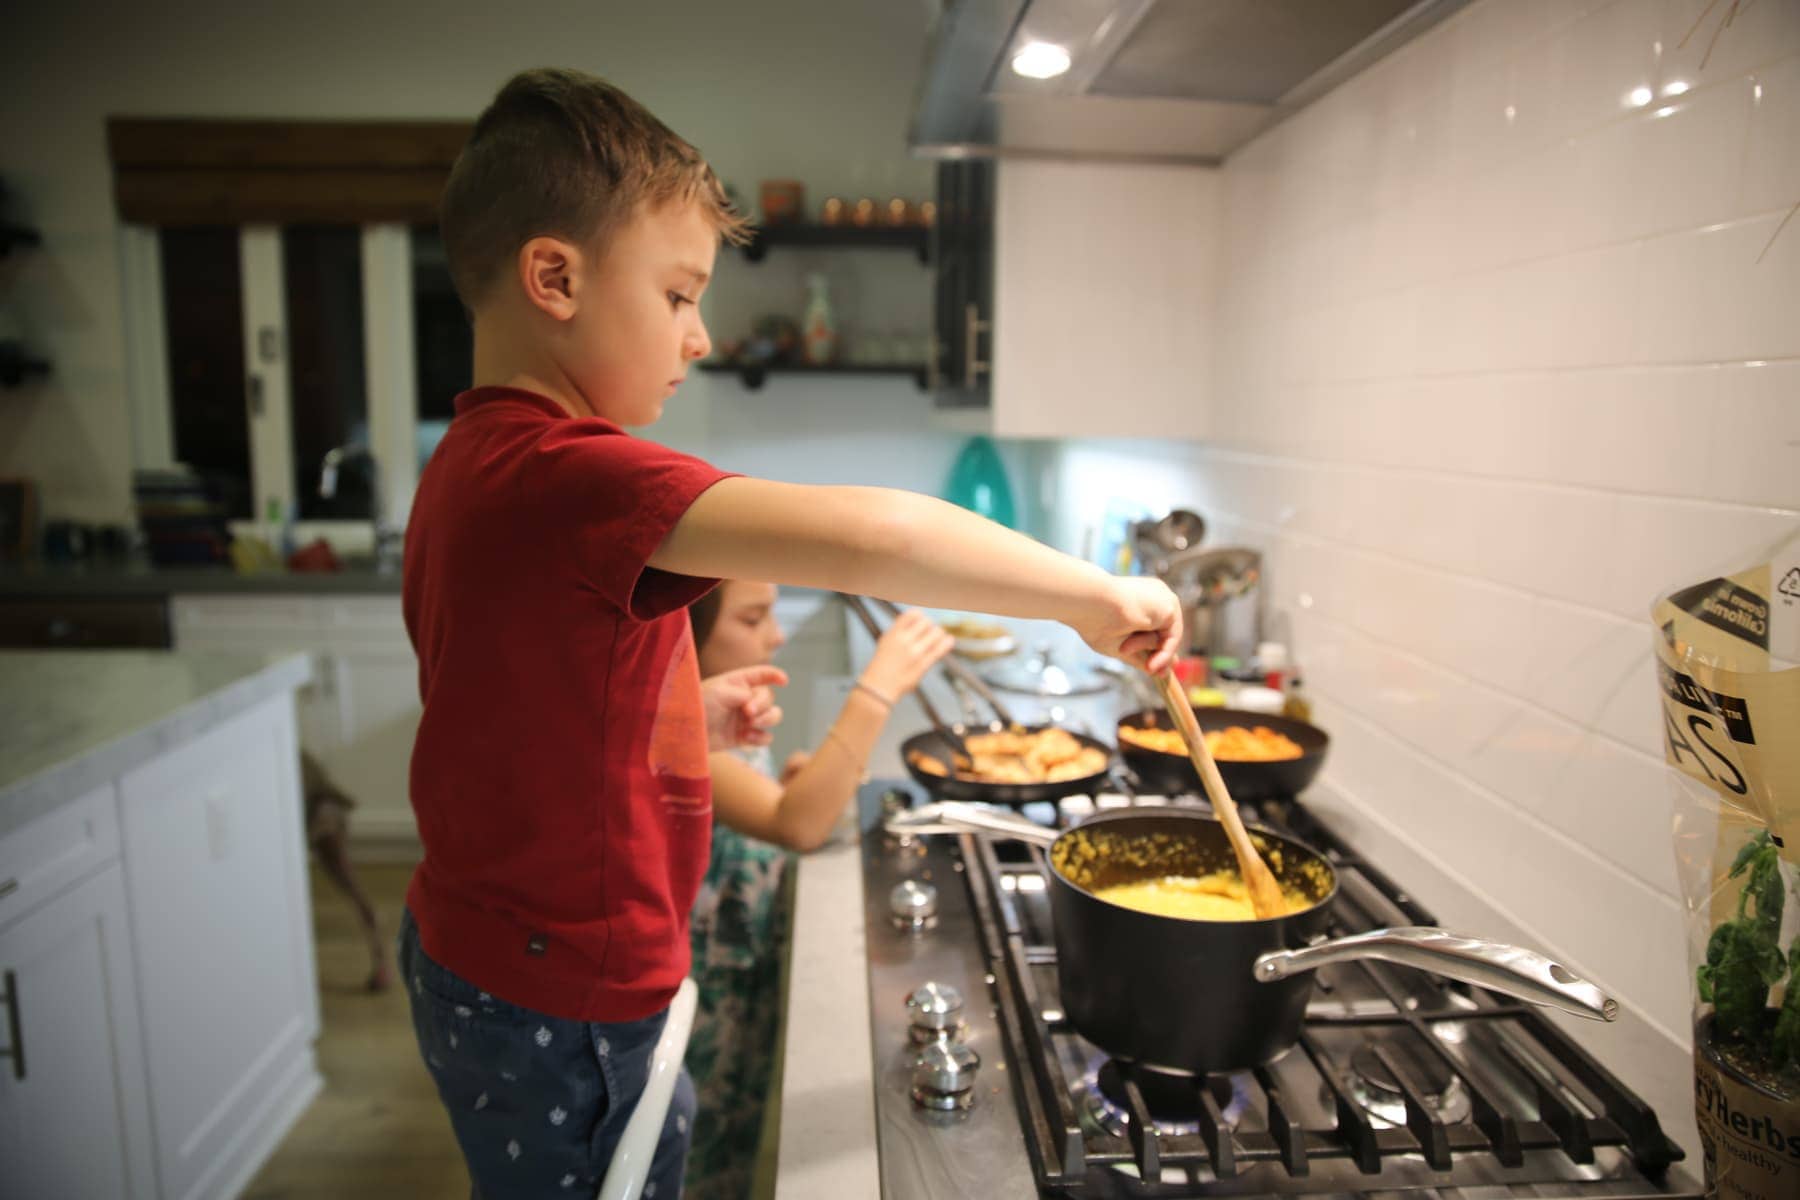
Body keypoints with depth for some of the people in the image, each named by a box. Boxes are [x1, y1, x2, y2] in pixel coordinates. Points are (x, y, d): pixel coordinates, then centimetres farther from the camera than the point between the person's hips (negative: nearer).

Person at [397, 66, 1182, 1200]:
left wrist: (691, 715, 5)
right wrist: (1101, 597, -25)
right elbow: (868, 536, -38)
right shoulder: (564, 472, -27)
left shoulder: (475, 463, 6)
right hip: (562, 1009, -9)